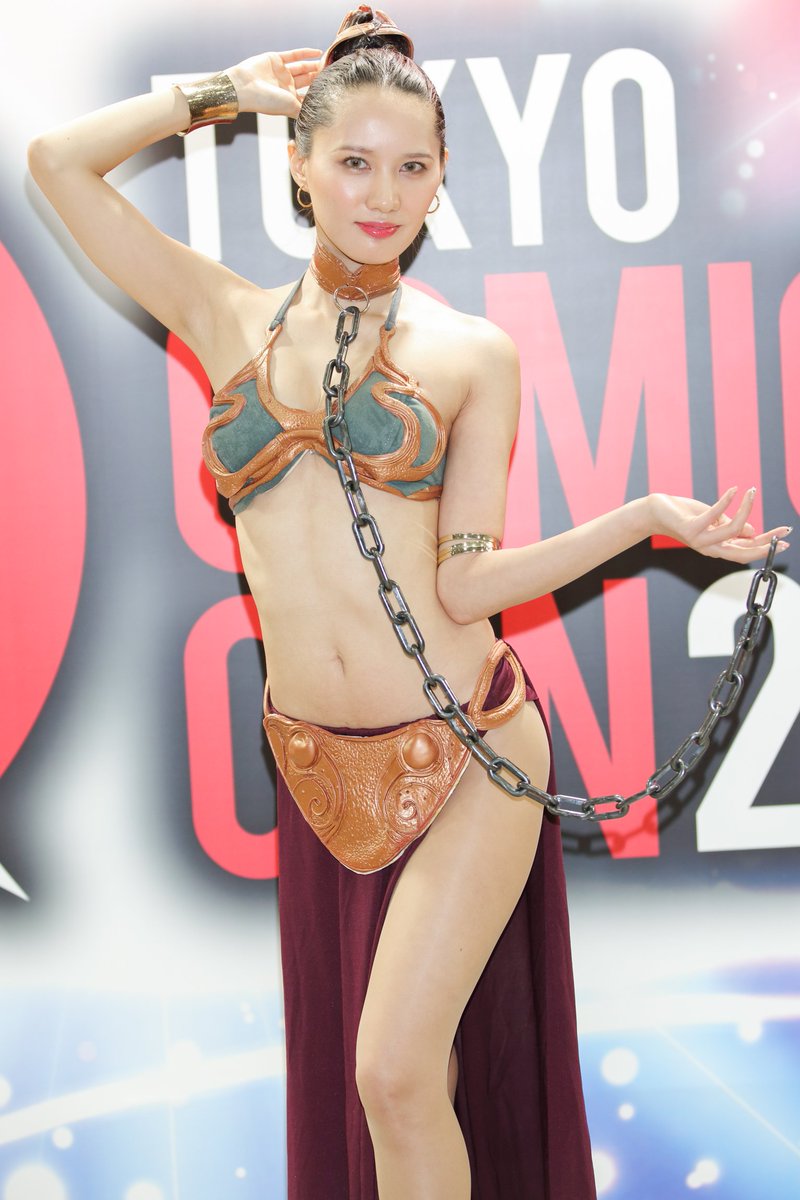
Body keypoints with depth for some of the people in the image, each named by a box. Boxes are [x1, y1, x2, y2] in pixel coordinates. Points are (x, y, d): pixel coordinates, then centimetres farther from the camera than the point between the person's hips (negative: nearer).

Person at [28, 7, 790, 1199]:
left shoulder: (473, 354, -2)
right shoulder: (228, 320, 4)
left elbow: (467, 583, -6)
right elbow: (58, 160, 5)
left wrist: (651, 516, -15)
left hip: (464, 748, -3)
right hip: (322, 768, 3)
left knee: (396, 1072, -5)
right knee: (350, 1073, 15)